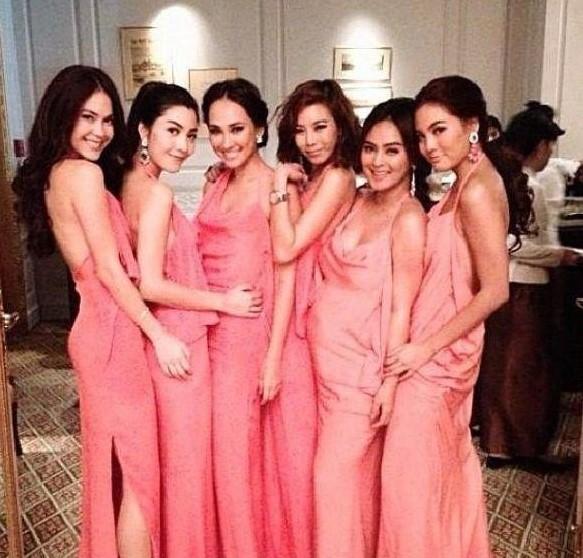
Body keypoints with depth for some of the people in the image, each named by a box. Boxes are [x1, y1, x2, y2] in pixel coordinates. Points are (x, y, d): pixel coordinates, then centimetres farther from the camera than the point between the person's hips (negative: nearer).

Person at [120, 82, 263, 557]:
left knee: (166, 454, 23)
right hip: (178, 342, -9)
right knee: (186, 456, 8)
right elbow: (152, 286, -24)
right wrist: (223, 301, -14)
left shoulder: (130, 184, 6)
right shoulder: (156, 193, -21)